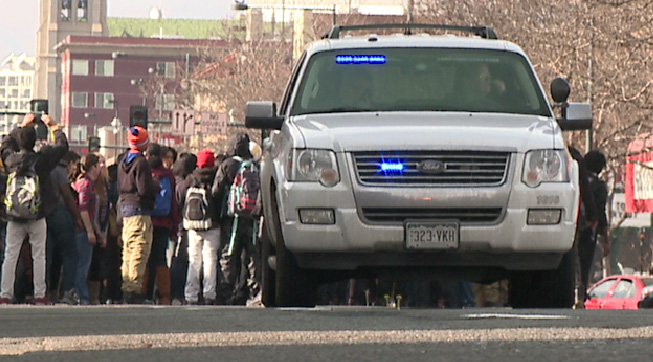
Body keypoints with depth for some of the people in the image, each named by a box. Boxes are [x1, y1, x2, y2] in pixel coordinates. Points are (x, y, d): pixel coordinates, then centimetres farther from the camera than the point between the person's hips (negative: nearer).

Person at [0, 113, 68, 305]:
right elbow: (62, 145, 4)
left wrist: (22, 126, 29)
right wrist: (53, 127, 16)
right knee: (39, 256, 4)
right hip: (37, 217, -2)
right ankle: (39, 295, 3)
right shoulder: (42, 160, -10)